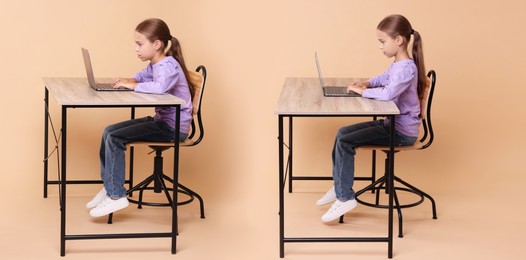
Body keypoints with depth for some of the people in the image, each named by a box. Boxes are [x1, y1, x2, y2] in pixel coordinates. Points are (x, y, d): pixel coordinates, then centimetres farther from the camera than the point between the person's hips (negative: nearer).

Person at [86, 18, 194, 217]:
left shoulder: (169, 66, -19)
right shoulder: (154, 65, 11)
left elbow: (159, 87, -40)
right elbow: (143, 76, 32)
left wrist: (133, 86, -25)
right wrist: (130, 80, 9)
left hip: (174, 128, -10)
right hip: (160, 120, 10)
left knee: (115, 138, -18)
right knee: (109, 131, 6)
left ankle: (116, 196, -12)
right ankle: (109, 187, 13)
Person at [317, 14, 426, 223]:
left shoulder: (407, 68, -22)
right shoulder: (397, 65, 10)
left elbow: (388, 93, -37)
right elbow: (383, 79, 30)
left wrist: (363, 91, -20)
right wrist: (367, 83, 9)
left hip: (402, 132, -10)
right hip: (391, 123, 10)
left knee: (345, 142, -17)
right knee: (343, 133, 9)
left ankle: (345, 197, -10)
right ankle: (339, 187, 17)